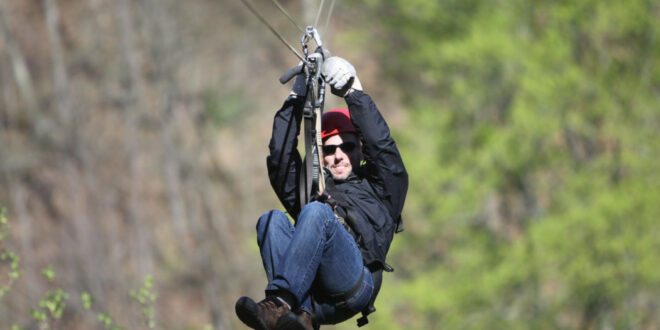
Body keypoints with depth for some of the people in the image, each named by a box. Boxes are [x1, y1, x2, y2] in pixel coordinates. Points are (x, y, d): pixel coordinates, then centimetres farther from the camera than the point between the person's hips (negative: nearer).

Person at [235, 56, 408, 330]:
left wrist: (354, 94, 10)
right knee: (272, 220, -21)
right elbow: (281, 159, 24)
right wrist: (296, 99, 19)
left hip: (354, 284, -4)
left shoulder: (379, 187, 29)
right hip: (309, 292, 4)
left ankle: (279, 302, -45)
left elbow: (381, 145, 13)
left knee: (316, 212, -27)